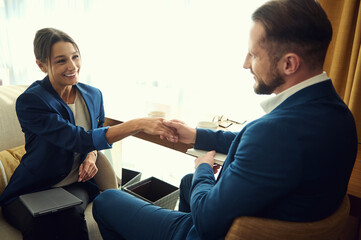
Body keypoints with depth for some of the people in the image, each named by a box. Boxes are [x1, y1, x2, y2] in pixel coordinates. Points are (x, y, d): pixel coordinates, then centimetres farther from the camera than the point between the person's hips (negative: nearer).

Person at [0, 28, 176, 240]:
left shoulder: (93, 95, -1)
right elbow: (79, 139, -29)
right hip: (32, 190, -3)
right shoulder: (30, 102, -19)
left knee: (71, 215, -29)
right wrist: (138, 124, -35)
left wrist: (92, 156, -8)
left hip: (75, 184, 3)